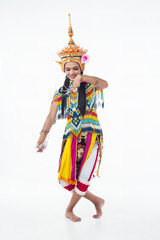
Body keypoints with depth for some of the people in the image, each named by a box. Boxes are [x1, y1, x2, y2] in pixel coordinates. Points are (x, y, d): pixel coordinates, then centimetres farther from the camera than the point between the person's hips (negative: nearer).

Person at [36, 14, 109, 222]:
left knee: (83, 177, -6)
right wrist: (42, 139, -10)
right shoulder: (61, 92, 7)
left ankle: (69, 210, 18)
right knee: (67, 180, -3)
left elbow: (105, 84, -24)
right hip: (71, 136, 3)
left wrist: (83, 78, -36)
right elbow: (51, 117, -1)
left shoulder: (89, 86, 0)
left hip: (91, 135, -3)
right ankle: (97, 201, 20)